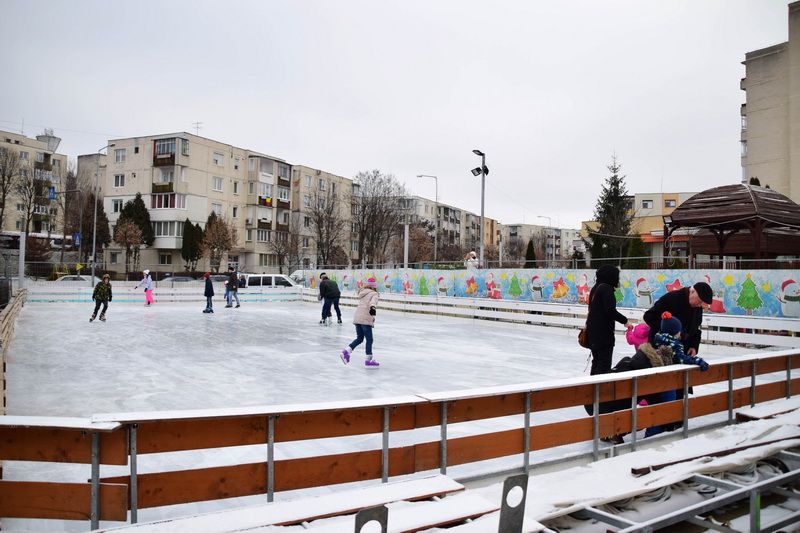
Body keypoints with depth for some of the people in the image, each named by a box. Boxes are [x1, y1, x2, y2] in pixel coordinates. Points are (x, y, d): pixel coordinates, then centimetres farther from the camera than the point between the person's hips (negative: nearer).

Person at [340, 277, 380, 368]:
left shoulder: (363, 293, 19)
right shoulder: (374, 294, -2)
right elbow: (373, 301, -24)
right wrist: (373, 307, -42)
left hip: (357, 318, 7)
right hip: (365, 319, -7)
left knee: (359, 338, 17)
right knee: (369, 339, 1)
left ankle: (346, 351, 4)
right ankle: (369, 360, 2)